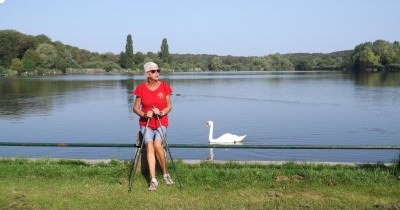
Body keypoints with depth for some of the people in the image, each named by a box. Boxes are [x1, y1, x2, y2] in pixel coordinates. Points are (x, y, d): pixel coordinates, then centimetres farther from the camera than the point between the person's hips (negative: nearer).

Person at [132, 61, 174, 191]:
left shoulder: (164, 86, 0)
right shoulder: (141, 88, -2)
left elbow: (169, 106, 3)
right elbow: (135, 107, 3)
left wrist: (161, 112, -17)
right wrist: (144, 115, -16)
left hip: (161, 122, 0)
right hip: (145, 123, 1)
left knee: (157, 144, -24)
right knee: (149, 145, -21)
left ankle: (165, 173, -2)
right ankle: (153, 180, -16)